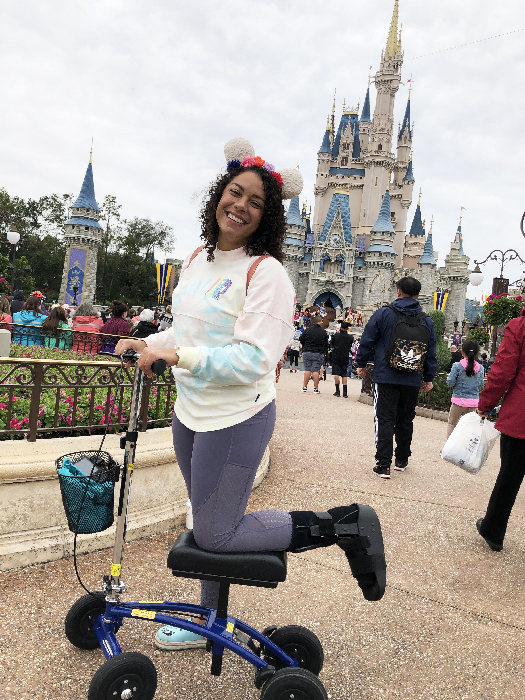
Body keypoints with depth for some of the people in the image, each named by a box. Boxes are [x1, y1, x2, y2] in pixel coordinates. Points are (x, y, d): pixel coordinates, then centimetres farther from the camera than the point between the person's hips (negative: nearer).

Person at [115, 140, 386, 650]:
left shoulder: (266, 272, -16)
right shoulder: (197, 258, 9)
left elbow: (254, 359, -23)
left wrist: (179, 355, -27)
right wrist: (150, 343, 6)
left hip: (235, 418, -8)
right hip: (190, 413, 8)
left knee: (215, 534, 0)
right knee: (205, 522, 20)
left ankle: (344, 526, 8)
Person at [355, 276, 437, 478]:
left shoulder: (383, 314, -4)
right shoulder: (427, 321, 6)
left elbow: (367, 341, -2)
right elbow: (431, 353, 11)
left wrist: (361, 363, 11)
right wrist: (428, 378, 20)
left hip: (386, 377, -3)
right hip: (412, 381, 3)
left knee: (385, 419, -1)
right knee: (405, 420, 16)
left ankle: (383, 464, -6)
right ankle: (401, 460, 28)